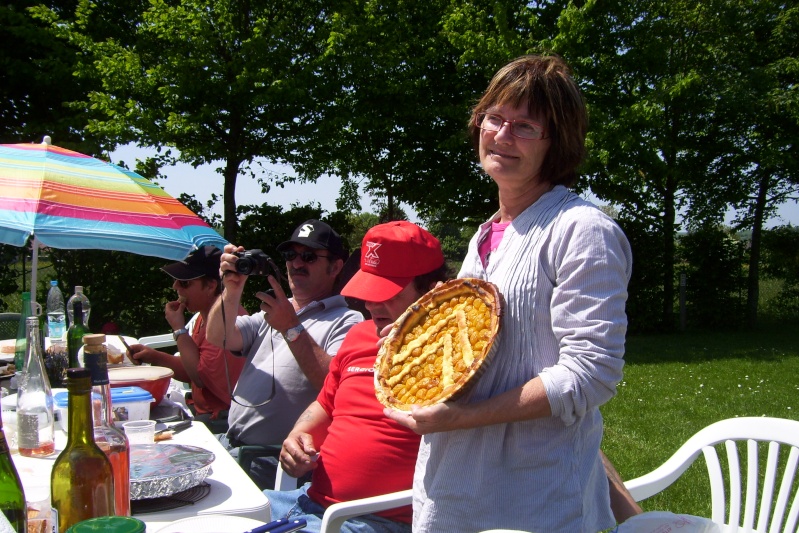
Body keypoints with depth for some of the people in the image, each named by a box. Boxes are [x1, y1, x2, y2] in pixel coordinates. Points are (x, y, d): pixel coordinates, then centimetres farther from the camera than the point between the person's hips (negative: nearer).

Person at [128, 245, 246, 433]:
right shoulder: (201, 317, 12)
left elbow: (201, 377, -22)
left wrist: (179, 328, -14)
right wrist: (155, 357, 4)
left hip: (221, 422, -9)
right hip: (204, 414, 9)